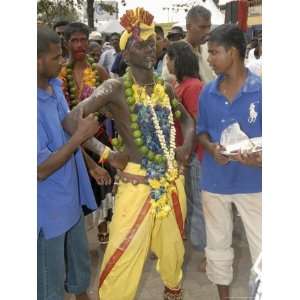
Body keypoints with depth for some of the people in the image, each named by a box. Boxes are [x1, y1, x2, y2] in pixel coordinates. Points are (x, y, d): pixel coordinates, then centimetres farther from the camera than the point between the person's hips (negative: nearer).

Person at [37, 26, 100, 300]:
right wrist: (80, 135, -23)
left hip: (70, 197, 8)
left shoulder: (55, 85, -1)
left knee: (80, 257, 28)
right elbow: (41, 169, -27)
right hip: (49, 207, -8)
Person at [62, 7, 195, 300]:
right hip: (136, 184, -5)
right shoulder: (116, 88, -12)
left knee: (172, 248, 21)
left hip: (172, 181, 6)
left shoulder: (165, 88, 6)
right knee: (123, 258, -3)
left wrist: (187, 146, 4)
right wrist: (105, 155, -18)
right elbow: (72, 120, -22)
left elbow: (186, 118, 22)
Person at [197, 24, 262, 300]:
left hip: (252, 182, -4)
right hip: (214, 181, 4)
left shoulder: (262, 90, -12)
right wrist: (212, 148, -12)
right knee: (217, 244, 18)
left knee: (260, 247, 4)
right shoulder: (207, 93, 0)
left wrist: (259, 159, -26)